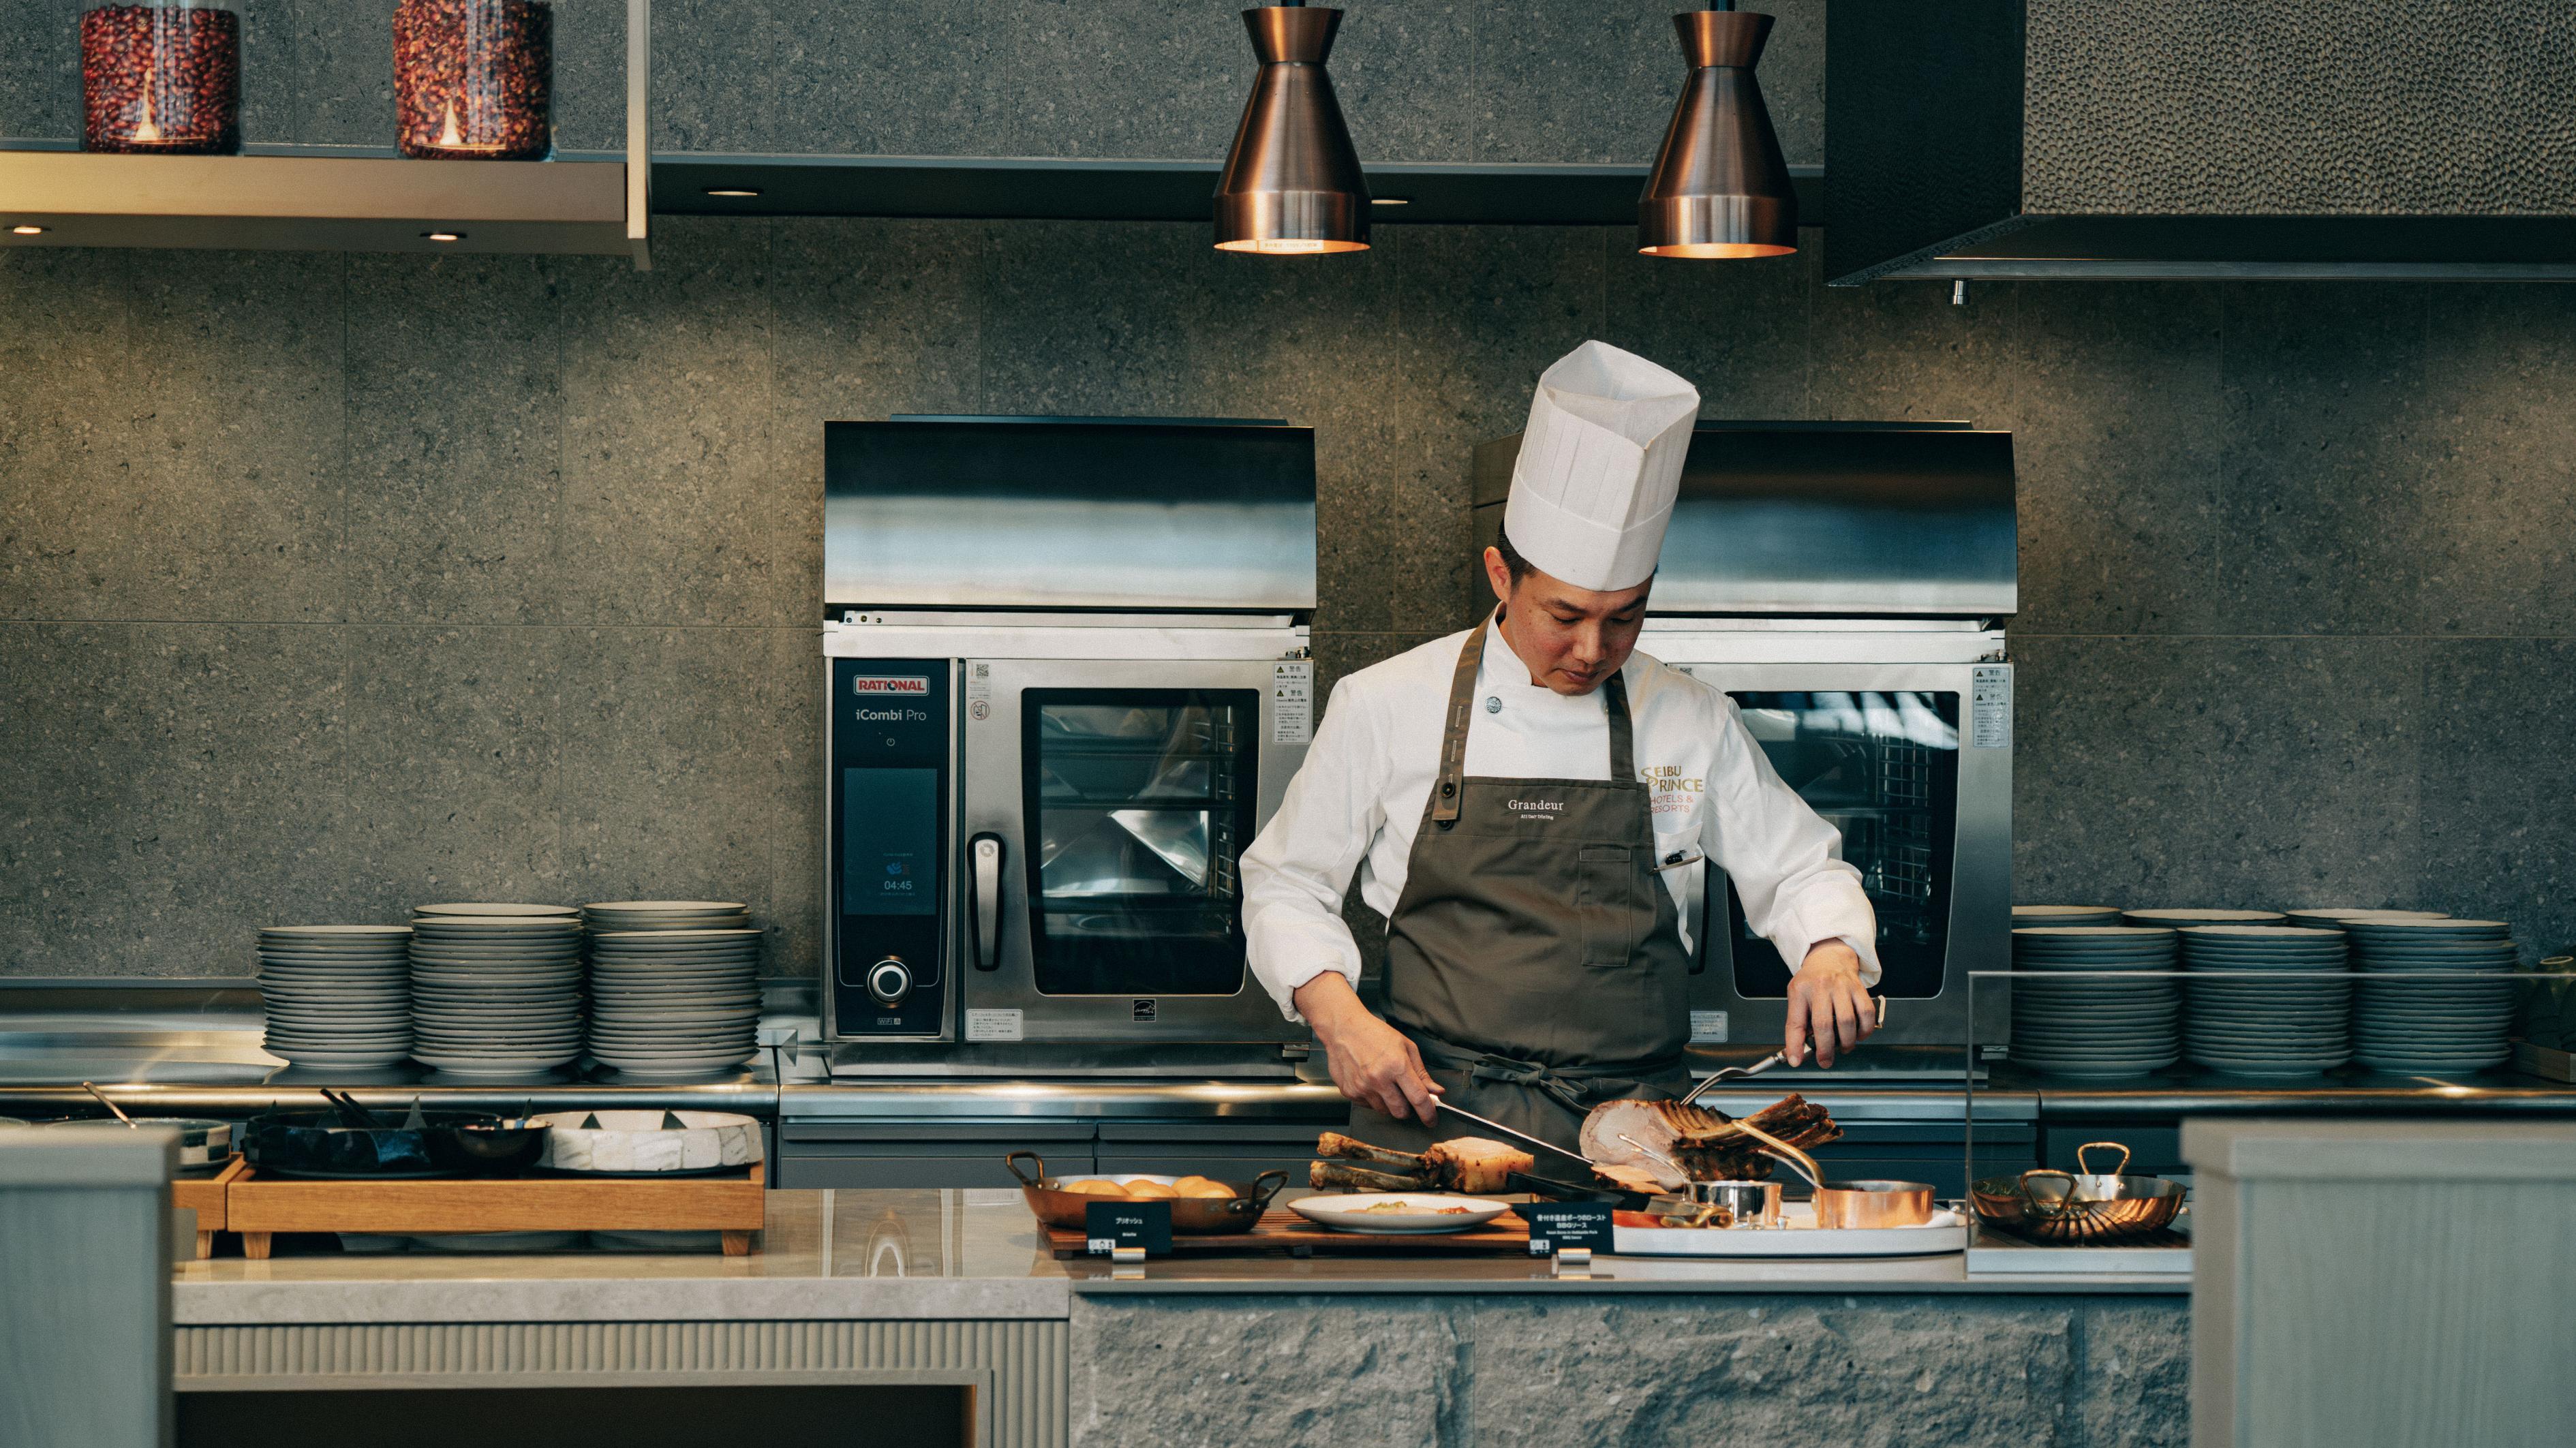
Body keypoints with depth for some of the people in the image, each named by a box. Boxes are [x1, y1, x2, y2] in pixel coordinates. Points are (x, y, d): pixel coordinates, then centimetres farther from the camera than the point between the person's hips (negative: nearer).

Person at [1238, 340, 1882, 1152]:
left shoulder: (1692, 724, 11)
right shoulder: (1384, 706, 6)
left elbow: (1802, 872, 21)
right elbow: (1286, 886, 12)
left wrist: (1831, 955, -2)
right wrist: (1338, 1015, -6)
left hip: (1639, 1108, 2)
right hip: (1439, 1107, -2)